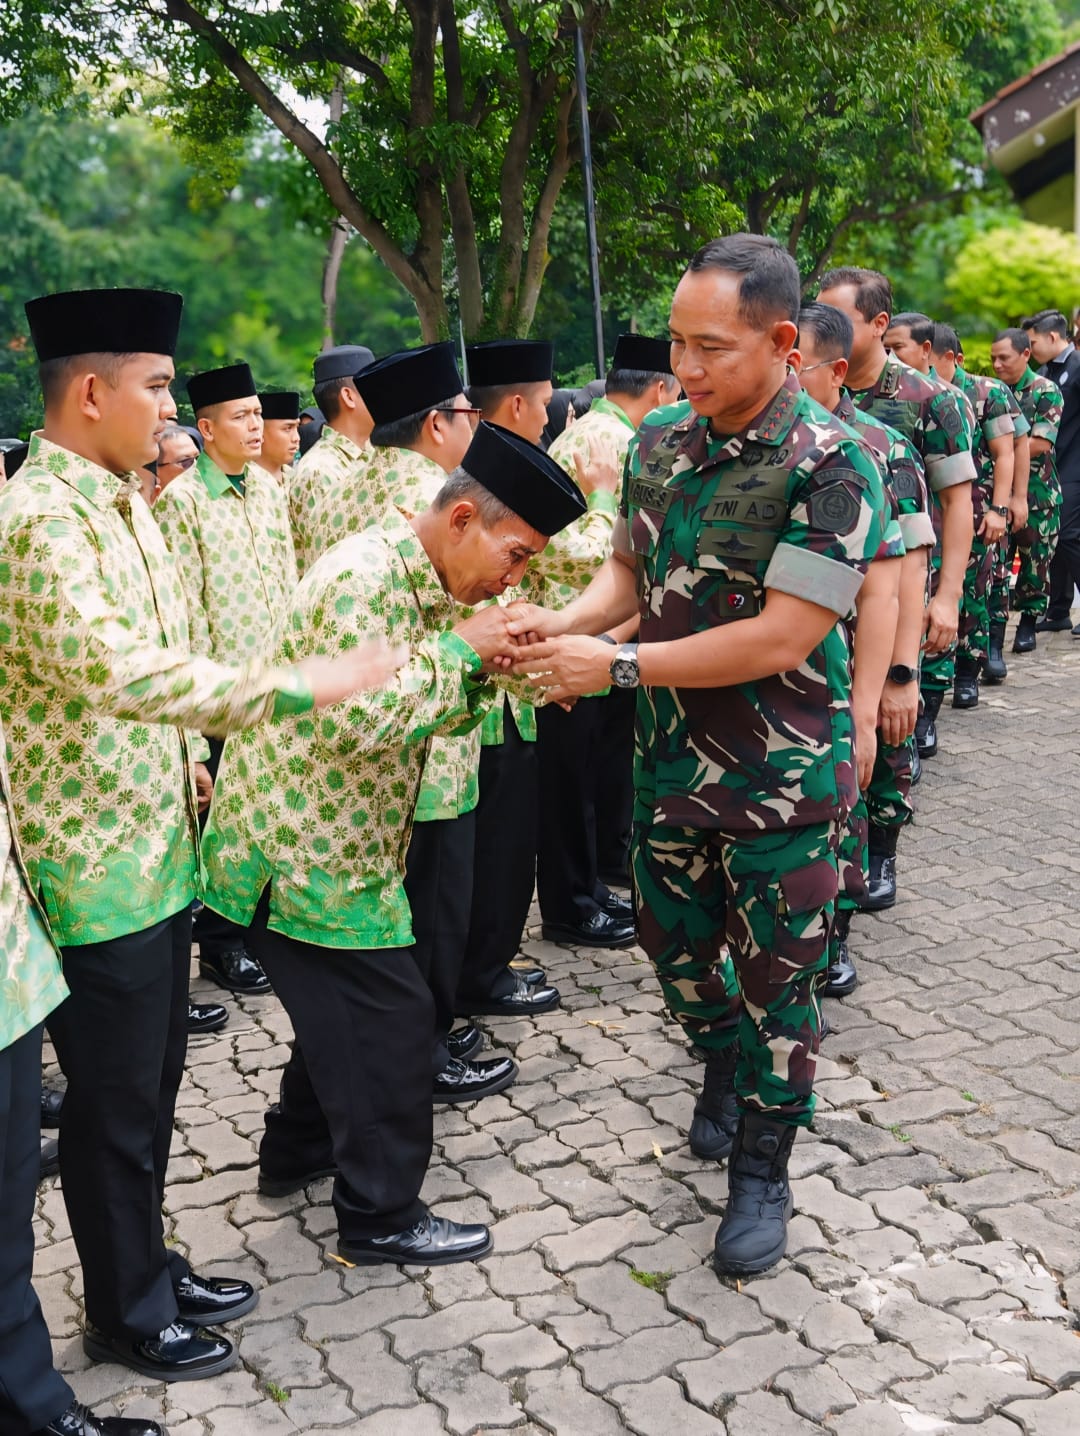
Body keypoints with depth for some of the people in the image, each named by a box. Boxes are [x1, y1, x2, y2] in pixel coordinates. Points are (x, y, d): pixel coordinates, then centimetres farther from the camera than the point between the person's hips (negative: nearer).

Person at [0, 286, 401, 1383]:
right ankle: (125, 1313, 25)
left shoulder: (120, 502, 10)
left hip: (153, 847, 9)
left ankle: (147, 1265, 38)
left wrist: (182, 760, 17)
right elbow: (116, 670, -35)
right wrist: (292, 686, -34)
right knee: (114, 1098, 7)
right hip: (93, 867, -9)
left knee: (151, 1078, 20)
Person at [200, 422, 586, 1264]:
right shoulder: (363, 578, -23)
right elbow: (358, 722, -30)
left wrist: (482, 668, -5)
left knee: (346, 1004, 21)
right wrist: (458, 649, -21)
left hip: (339, 844, 10)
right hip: (302, 848, -10)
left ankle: (298, 1151, 39)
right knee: (390, 1018, -3)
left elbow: (428, 715, 13)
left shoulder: (429, 588, 9)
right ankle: (381, 1217, 11)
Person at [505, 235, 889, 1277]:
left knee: (776, 974, 8)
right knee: (674, 943, 20)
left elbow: (780, 639, -25)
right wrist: (567, 622, -11)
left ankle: (761, 1168, 27)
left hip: (781, 776, -5)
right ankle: (725, 1067, 50)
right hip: (670, 759, 6)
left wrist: (615, 665, -23)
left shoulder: (829, 466, -21)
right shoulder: (658, 439, 0)